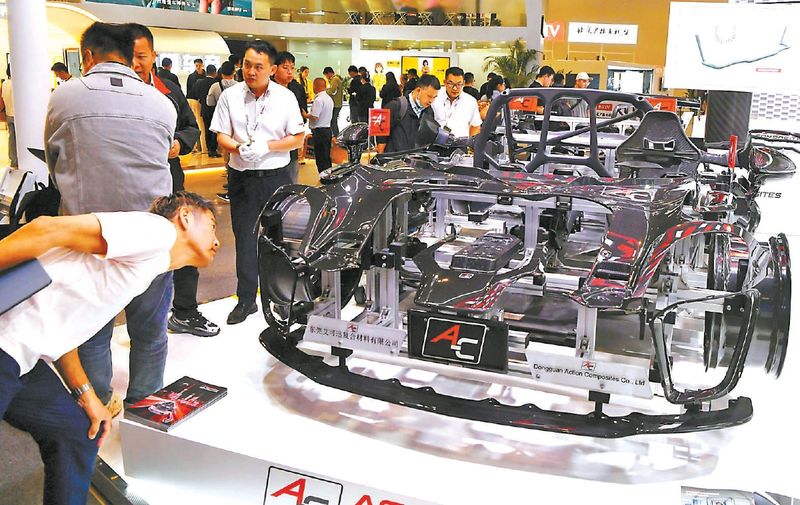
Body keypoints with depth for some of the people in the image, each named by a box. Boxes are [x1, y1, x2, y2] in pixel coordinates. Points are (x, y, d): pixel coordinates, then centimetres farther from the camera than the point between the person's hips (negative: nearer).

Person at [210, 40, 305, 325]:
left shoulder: (285, 97, 0)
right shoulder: (230, 96, 1)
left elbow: (297, 138, 0)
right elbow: (221, 136, 3)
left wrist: (266, 147, -15)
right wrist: (239, 149, -19)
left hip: (277, 176, 0)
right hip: (242, 177, 1)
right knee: (245, 239, 5)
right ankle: (246, 299, 15)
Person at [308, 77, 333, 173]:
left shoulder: (318, 100, -17)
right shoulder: (329, 98, 12)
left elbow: (314, 117, -21)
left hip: (319, 131, -9)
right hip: (328, 128, 9)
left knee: (320, 158, -4)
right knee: (327, 157, 15)